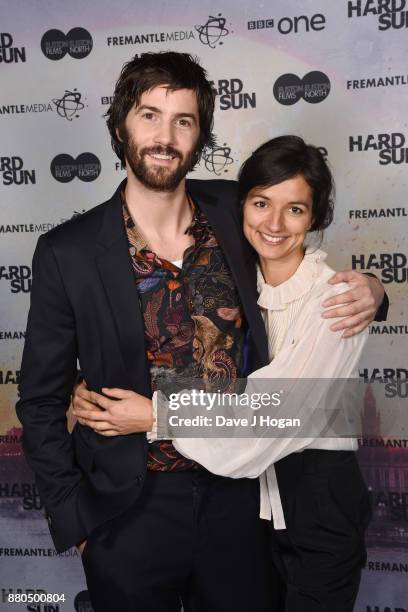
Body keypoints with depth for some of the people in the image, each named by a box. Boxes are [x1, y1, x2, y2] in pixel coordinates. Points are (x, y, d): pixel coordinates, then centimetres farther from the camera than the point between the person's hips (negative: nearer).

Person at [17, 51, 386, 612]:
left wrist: (367, 290, -7)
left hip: (236, 494, 3)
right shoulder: (67, 253, -11)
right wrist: (76, 523, -4)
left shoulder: (233, 212, -5)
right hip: (131, 511, -2)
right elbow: (41, 402, -3)